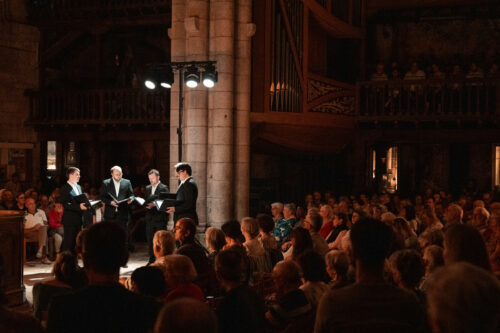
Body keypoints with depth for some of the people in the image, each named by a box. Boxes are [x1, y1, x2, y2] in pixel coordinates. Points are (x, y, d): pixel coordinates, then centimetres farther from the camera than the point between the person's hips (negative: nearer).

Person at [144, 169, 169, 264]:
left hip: (160, 218, -6)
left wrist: (154, 205, -23)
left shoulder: (164, 188, -4)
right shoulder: (148, 188, 16)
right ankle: (152, 259, 15)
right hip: (150, 217, 6)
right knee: (150, 239, 7)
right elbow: (146, 200, 16)